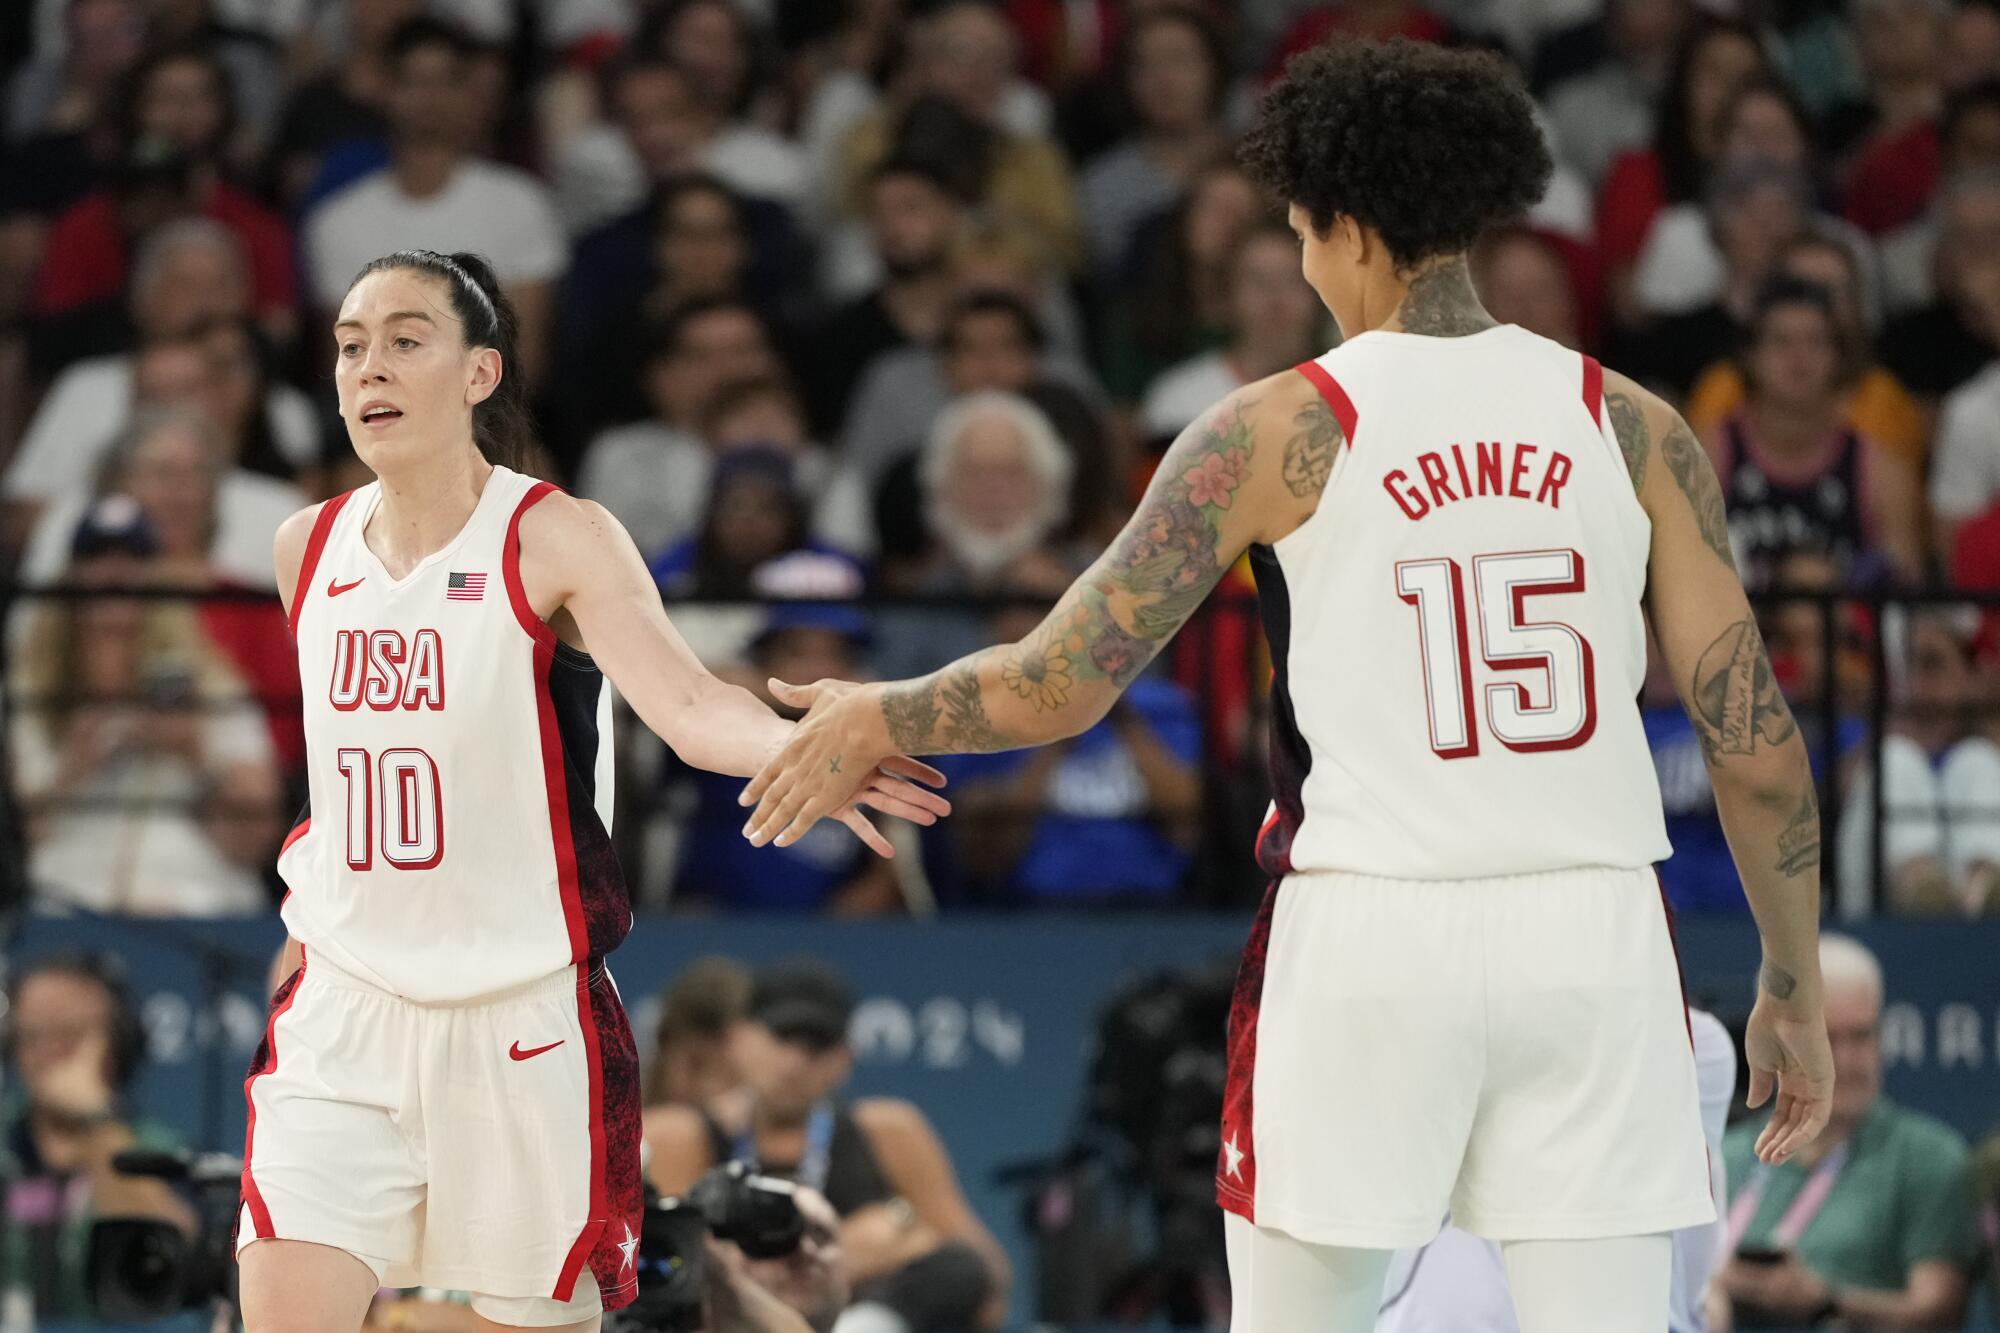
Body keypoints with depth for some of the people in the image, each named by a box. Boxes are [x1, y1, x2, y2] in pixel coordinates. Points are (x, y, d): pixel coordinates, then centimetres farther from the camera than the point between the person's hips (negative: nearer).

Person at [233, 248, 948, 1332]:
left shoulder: (557, 541, -10)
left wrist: (801, 751, -46)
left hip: (524, 1024, -3)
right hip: (344, 1013, 3)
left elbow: (685, 704, -27)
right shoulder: (307, 549, 6)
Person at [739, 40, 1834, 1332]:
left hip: (1370, 935, -2)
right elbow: (1758, 736, 2)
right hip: (1593, 934, 2)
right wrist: (1796, 989, 12)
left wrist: (875, 718, 20)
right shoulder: (1629, 425, 4)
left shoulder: (1277, 433, -2)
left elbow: (1062, 685, 1)